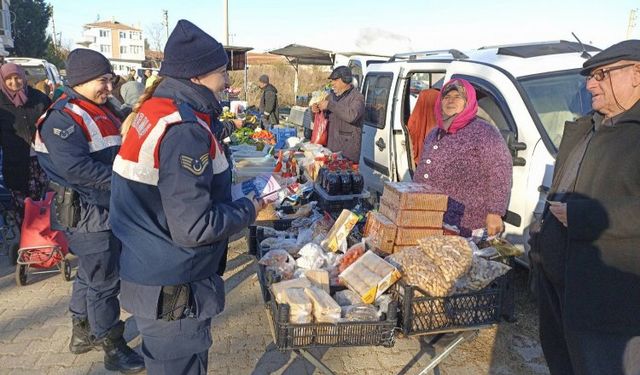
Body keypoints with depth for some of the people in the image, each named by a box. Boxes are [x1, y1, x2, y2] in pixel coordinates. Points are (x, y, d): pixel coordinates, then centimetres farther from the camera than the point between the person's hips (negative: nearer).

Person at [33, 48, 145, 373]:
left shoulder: (99, 111, 13)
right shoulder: (62, 118, -17)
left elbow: (115, 154, 18)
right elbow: (76, 169, -28)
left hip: (106, 209, 10)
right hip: (87, 214, -10)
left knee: (91, 274, 21)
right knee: (103, 281, 1)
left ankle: (82, 333, 39)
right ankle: (113, 348, 17)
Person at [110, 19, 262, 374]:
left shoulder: (153, 110, 3)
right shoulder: (184, 130, -26)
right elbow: (194, 227, -27)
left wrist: (235, 201, 9)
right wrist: (248, 209, -11)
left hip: (148, 272, 9)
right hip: (173, 290, -9)